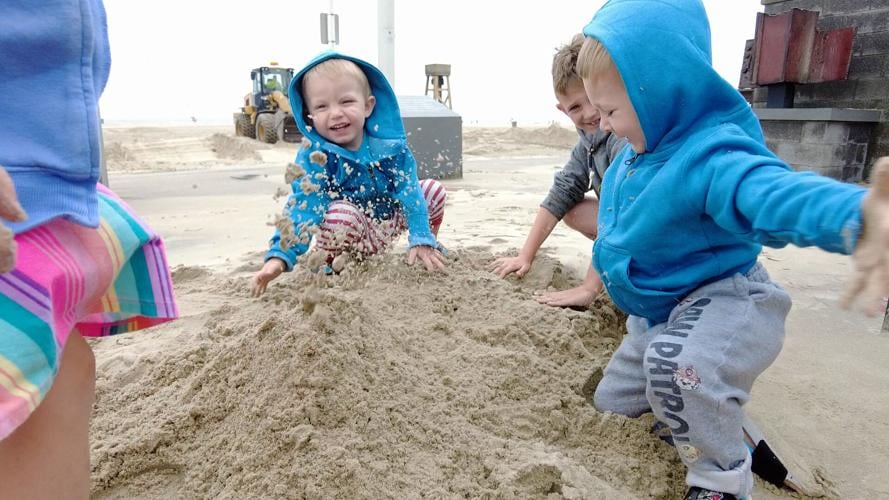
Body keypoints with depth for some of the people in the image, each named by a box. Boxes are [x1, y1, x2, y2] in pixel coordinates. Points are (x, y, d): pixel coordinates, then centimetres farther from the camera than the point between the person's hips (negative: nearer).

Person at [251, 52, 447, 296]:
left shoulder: (390, 144, -17)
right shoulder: (313, 156, -24)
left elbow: (408, 192, -15)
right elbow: (302, 205, -31)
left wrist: (422, 240, -24)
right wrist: (279, 256, -45)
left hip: (389, 220, 5)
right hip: (351, 231, -4)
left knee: (434, 191, -1)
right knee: (340, 213, -38)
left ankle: (430, 246, 23)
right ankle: (328, 263, -9)